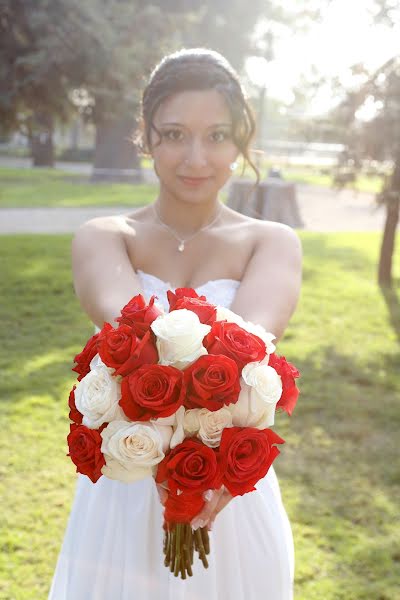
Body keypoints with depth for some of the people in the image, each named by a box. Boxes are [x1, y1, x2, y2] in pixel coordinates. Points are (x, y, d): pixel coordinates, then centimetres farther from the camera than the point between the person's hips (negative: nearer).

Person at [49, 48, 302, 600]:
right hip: (123, 492, 0)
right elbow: (121, 313, -28)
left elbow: (257, 330, -27)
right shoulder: (103, 238, -4)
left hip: (236, 497, 0)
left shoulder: (271, 242, -4)